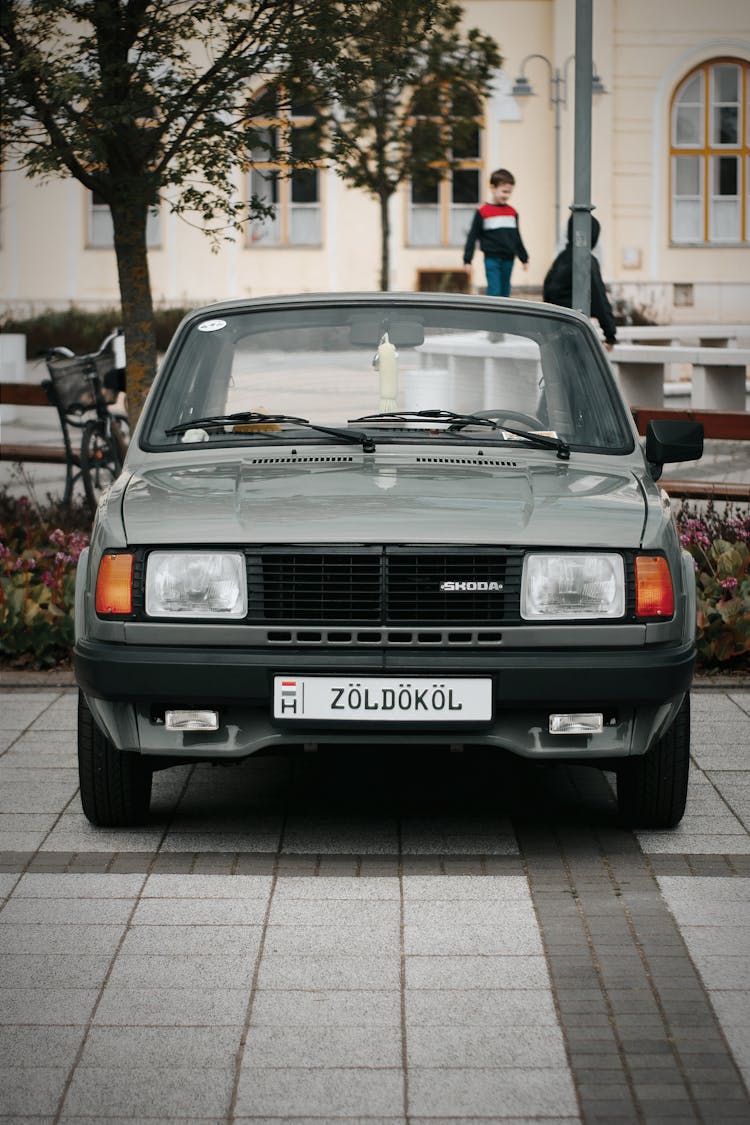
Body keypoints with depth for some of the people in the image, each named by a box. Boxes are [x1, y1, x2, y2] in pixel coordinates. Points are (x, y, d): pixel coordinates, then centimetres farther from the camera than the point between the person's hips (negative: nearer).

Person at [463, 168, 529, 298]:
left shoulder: (512, 212, 10)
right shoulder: (482, 212, -6)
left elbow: (517, 238, 19)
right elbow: (472, 237, -3)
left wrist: (524, 258, 21)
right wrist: (467, 260, -6)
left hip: (508, 259, 5)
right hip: (492, 259, -5)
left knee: (505, 293, 9)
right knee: (494, 292, -12)